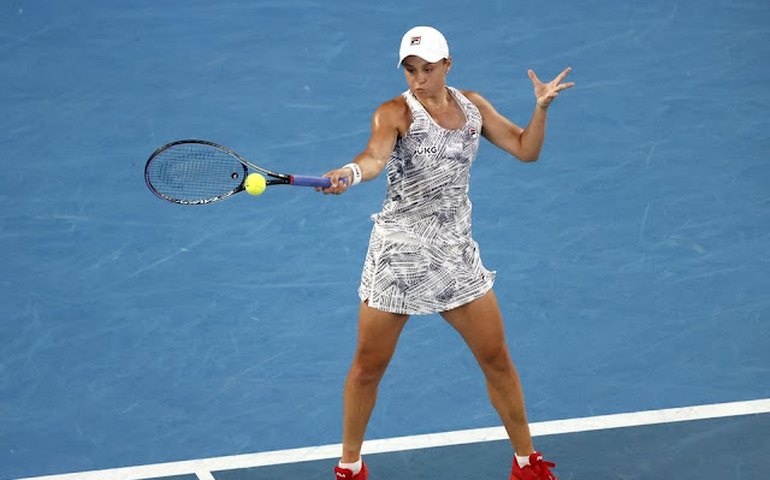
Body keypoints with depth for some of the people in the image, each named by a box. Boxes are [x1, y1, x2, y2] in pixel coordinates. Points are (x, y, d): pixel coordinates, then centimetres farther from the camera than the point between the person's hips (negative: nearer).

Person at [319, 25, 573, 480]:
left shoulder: (472, 105, 5)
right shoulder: (395, 113, -12)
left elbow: (526, 149, 10)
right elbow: (376, 156, -33)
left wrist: (542, 107, -6)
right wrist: (351, 172, -54)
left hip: (457, 255, 4)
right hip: (398, 256, -4)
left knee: (498, 359, 8)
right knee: (369, 366, 4)